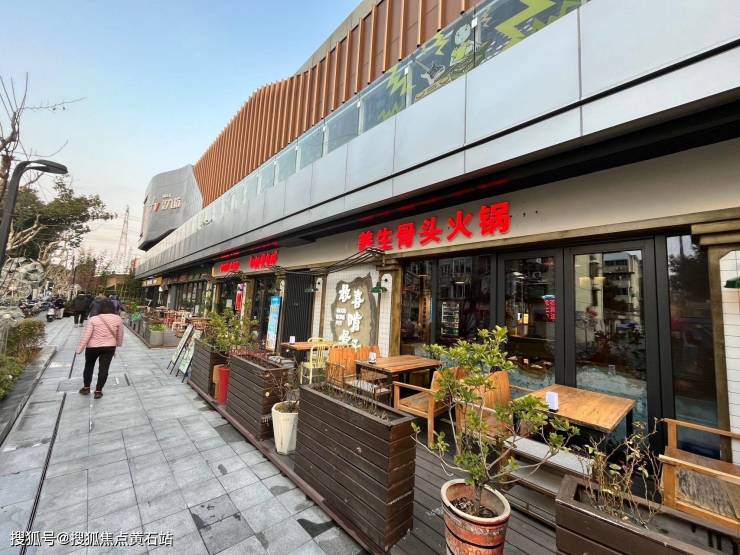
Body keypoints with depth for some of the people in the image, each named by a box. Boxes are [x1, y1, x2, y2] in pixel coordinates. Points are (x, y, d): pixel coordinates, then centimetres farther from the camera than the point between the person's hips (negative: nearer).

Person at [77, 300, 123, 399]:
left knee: (89, 366, 21)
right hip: (109, 347, 0)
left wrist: (80, 349, -3)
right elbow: (120, 335, 4)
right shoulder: (118, 319, -7)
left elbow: (86, 336, -11)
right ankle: (98, 391, 11)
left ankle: (86, 388, 30)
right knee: (104, 369, 6)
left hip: (92, 347, 0)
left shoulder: (94, 319, -11)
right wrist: (118, 344, 19)